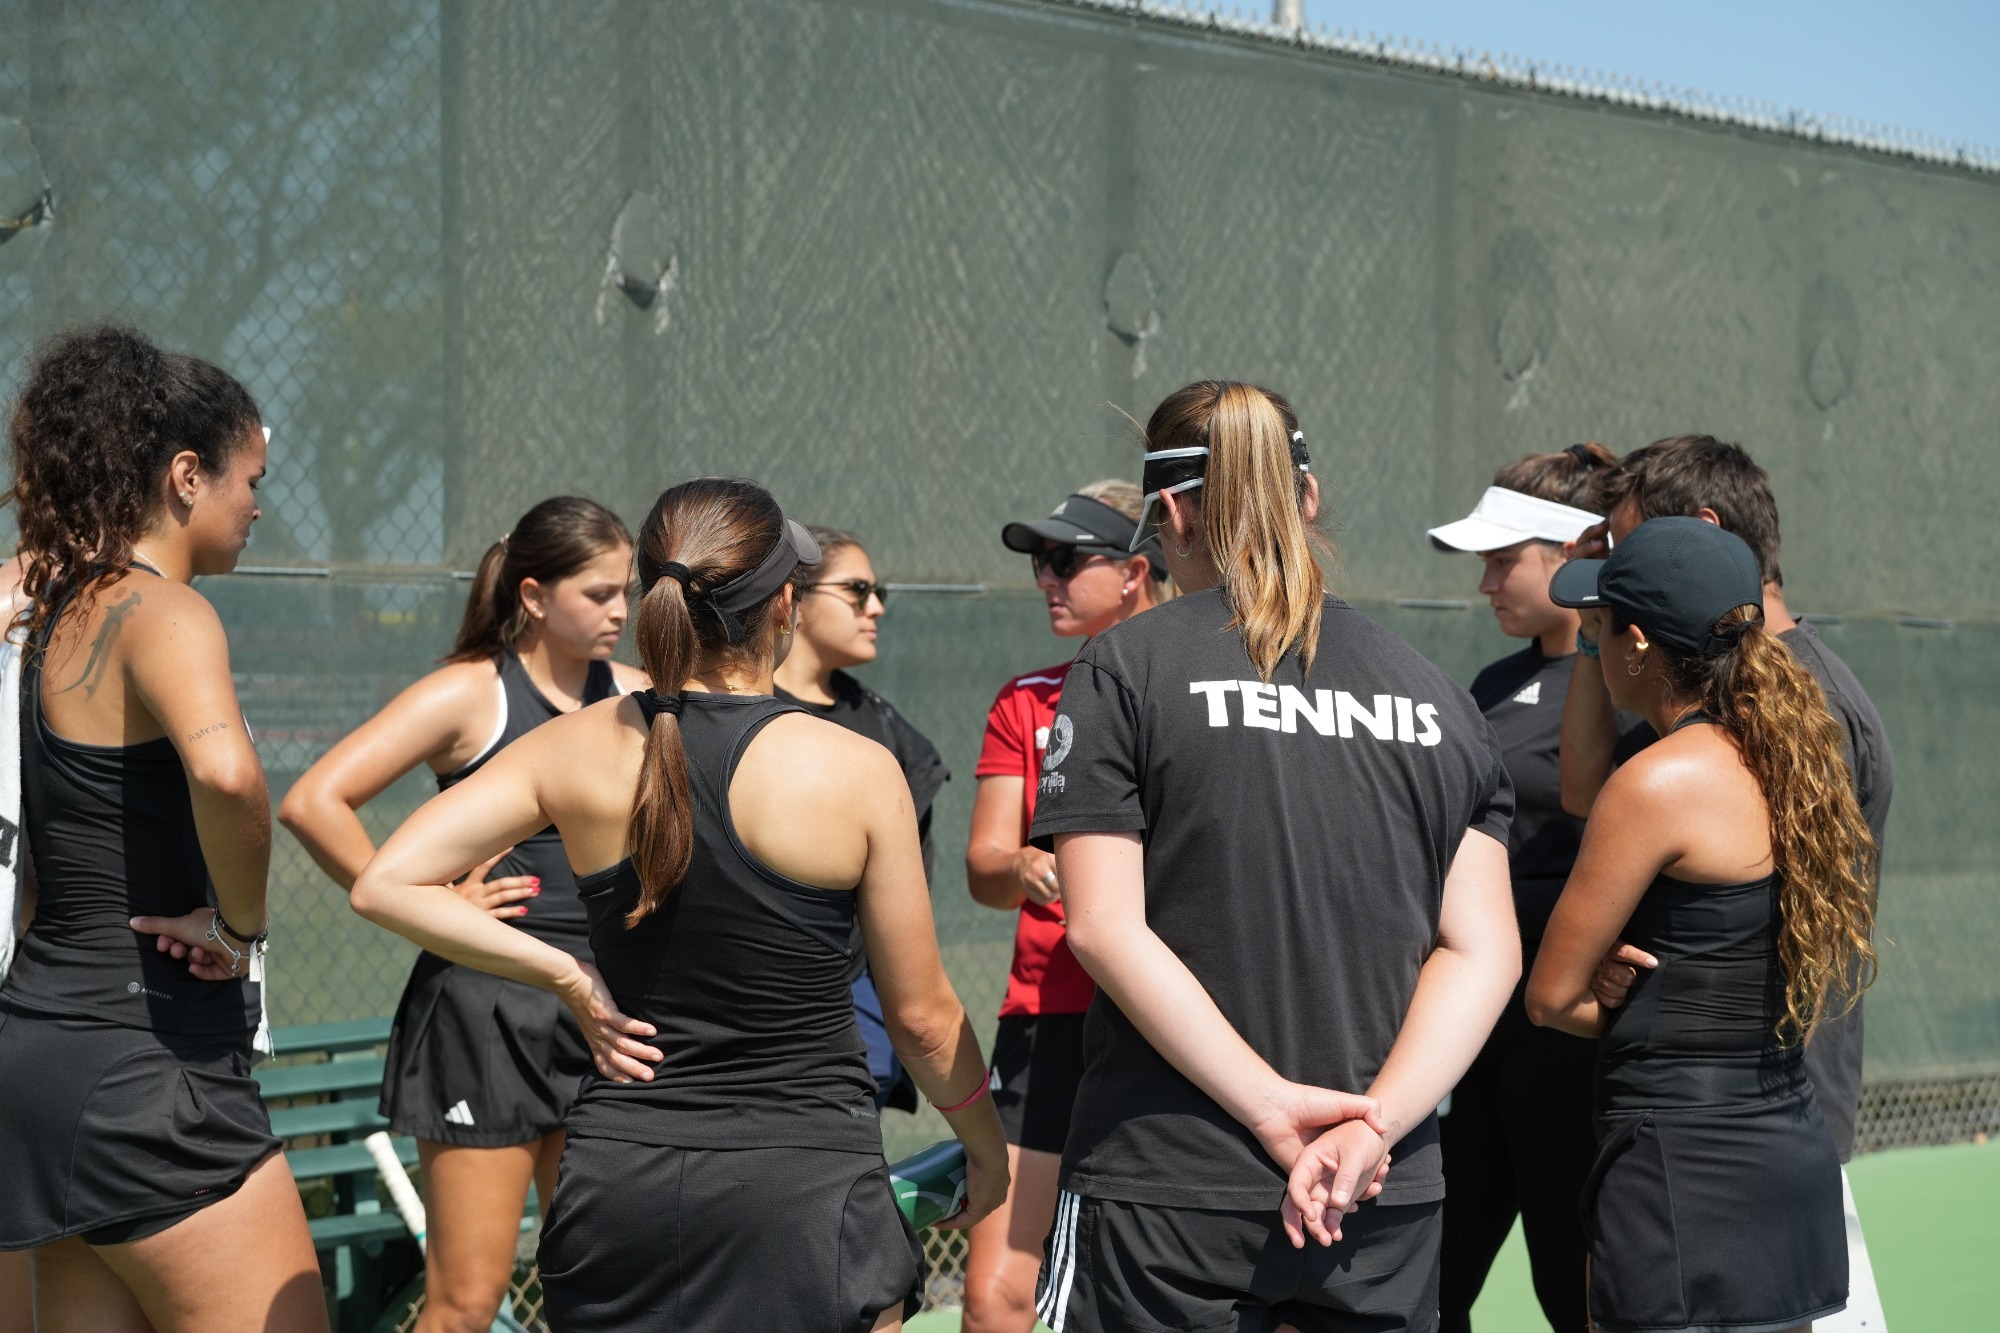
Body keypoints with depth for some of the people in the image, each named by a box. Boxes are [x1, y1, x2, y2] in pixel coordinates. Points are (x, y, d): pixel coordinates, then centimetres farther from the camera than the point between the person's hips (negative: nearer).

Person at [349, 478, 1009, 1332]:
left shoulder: (576, 748, -1)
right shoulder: (858, 771, -9)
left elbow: (386, 885, -5)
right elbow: (922, 1018, -2)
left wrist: (564, 975, 0)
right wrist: (989, 1150, 16)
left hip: (617, 1170, 3)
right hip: (802, 1180, -2)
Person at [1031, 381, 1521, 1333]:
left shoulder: (1126, 668, -3)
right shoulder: (1434, 695, 9)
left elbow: (1103, 927, -12)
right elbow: (1484, 952, 0)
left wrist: (1276, 1106, -14)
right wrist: (1373, 1124, -9)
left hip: (1169, 1194, -4)